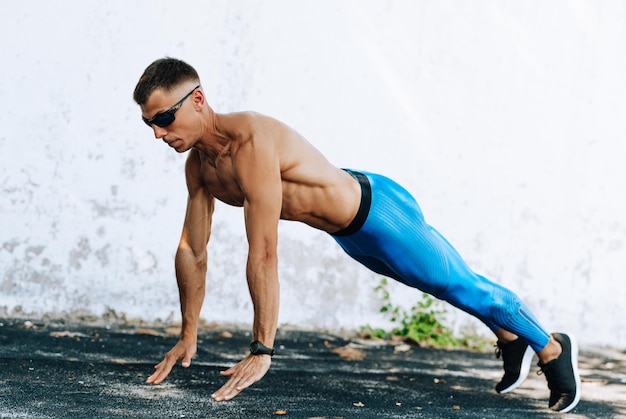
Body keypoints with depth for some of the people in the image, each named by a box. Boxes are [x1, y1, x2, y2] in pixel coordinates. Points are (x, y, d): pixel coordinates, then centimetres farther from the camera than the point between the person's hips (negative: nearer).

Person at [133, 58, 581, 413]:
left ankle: (553, 348, 30)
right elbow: (192, 251, 0)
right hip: (349, 234, 8)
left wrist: (262, 350, -37)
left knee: (461, 287, 8)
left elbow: (264, 255, -39)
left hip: (380, 211, -8)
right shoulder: (198, 164, -10)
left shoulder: (251, 141, -38)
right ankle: (510, 338, 52)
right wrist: (189, 335, 3)